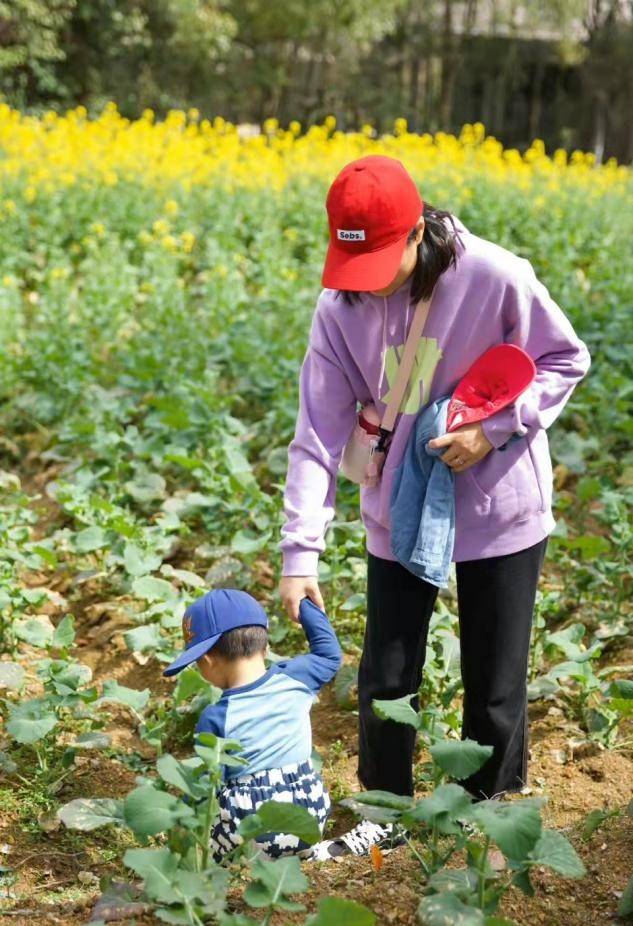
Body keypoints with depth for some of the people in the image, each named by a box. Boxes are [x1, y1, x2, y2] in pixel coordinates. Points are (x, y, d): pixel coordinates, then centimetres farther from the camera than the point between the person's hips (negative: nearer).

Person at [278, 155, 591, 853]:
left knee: (495, 685, 10)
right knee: (384, 680, 10)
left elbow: (565, 363, -6)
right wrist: (300, 552, -21)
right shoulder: (341, 305, -13)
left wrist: (494, 428, -21)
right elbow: (321, 430, -14)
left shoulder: (495, 278, -22)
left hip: (500, 511, -2)